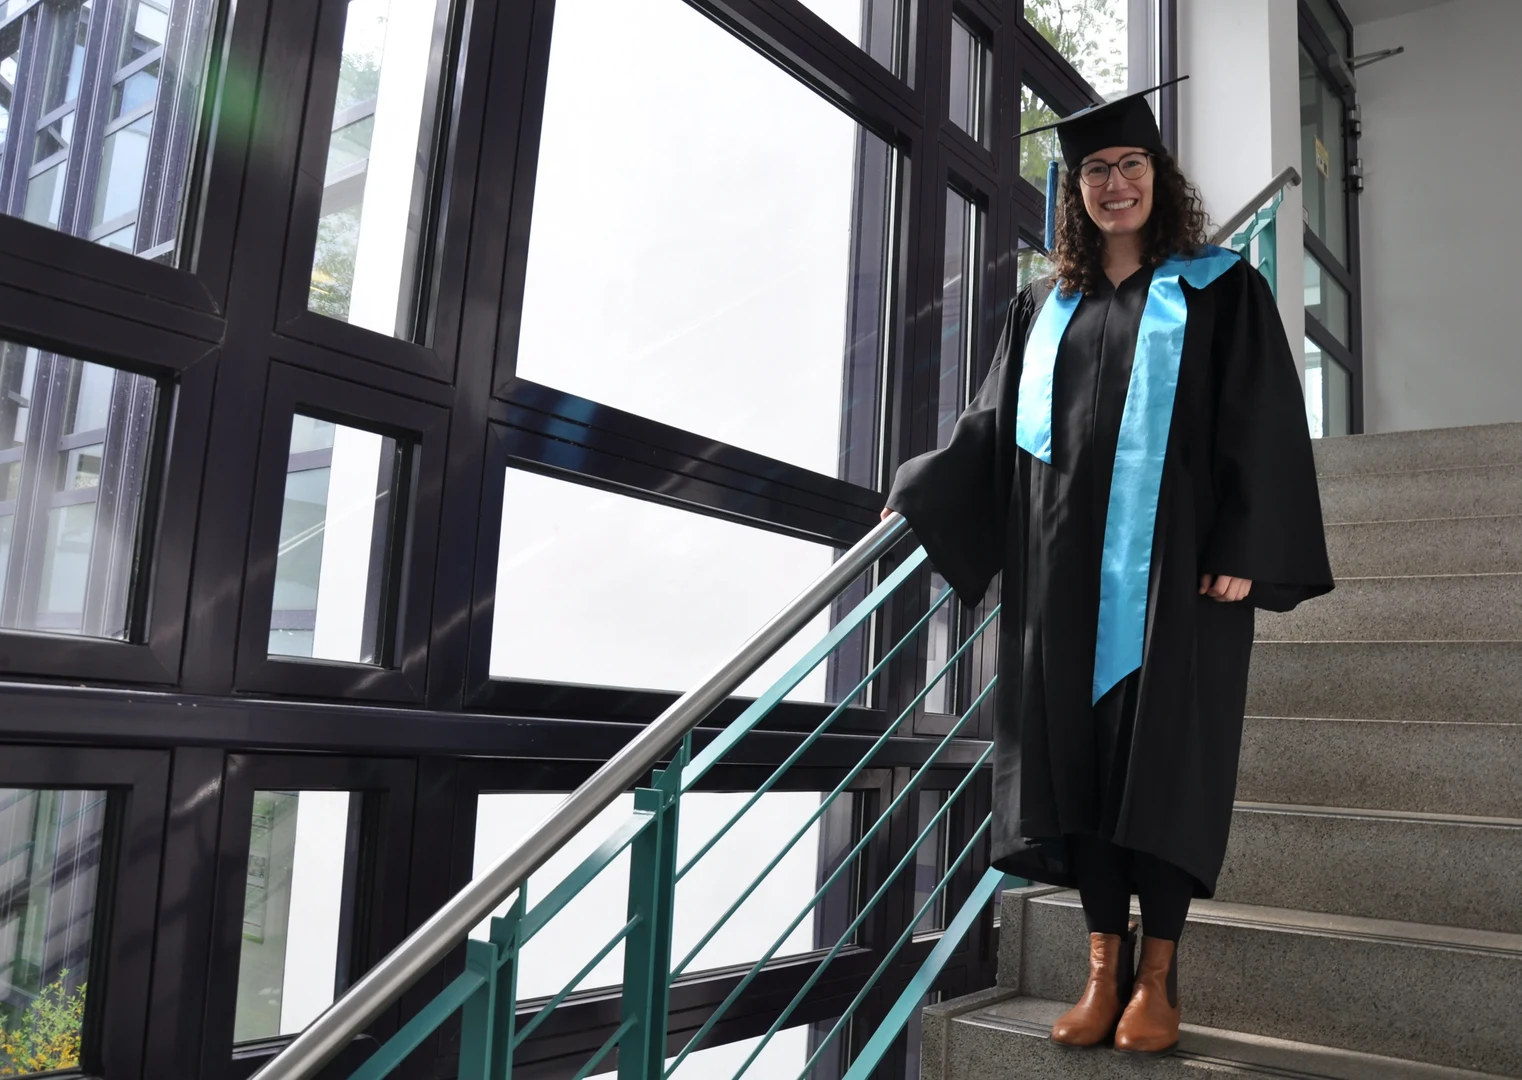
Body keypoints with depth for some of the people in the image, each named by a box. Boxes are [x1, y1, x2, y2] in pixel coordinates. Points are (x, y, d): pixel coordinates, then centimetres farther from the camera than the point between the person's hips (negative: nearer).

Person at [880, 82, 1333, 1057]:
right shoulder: (1047, 307, 17)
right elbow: (996, 424, 16)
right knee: (1081, 754, 3)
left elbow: (1265, 425, -3)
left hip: (1174, 559, -3)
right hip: (1068, 567, 4)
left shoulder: (1219, 289, 5)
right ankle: (1105, 969, 13)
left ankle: (1158, 978, 10)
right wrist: (920, 501, 7)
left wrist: (1244, 552, -12)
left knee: (1163, 754, -2)